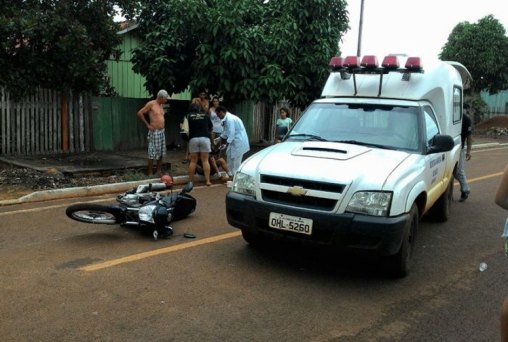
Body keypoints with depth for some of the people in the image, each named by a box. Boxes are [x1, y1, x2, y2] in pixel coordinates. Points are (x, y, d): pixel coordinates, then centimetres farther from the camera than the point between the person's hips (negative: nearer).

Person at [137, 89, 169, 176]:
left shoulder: (161, 105, 13)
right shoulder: (151, 104, -10)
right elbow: (139, 113, -12)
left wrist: (162, 125, 14)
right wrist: (148, 124, -10)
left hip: (162, 132, 8)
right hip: (154, 132, -8)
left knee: (161, 153, 11)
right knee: (152, 153, -4)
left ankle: (159, 171, 20)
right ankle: (150, 173, 2)